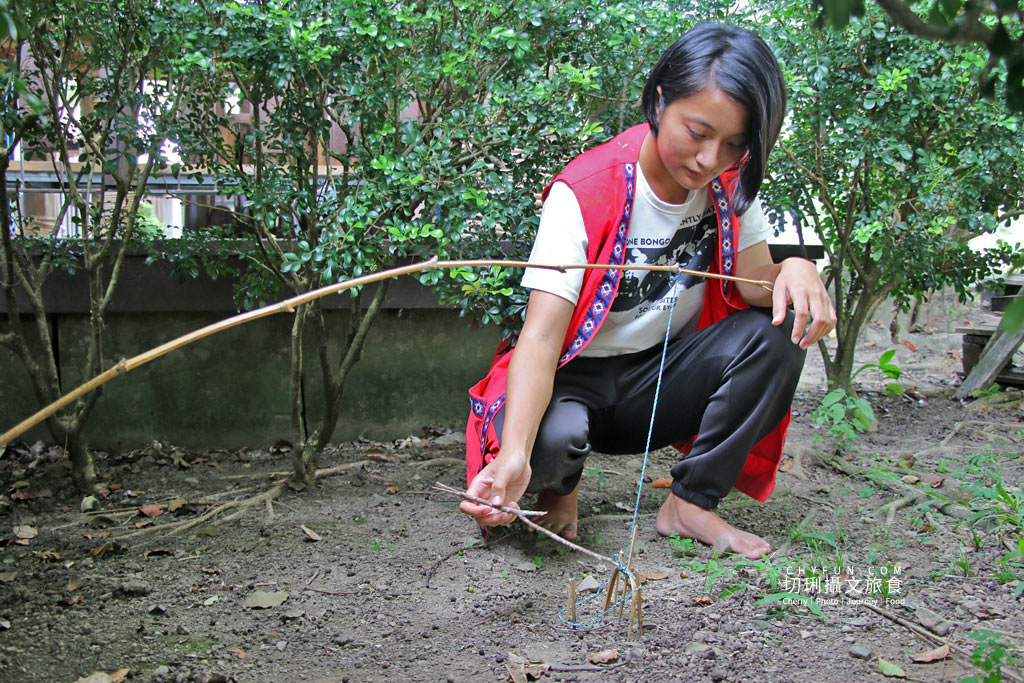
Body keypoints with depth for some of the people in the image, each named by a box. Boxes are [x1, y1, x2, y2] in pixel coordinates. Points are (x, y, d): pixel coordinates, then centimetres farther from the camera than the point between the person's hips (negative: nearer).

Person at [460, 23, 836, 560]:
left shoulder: (730, 183, -5)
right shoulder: (585, 193, -23)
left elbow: (755, 281, -10)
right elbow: (541, 336, -31)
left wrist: (794, 271, -36)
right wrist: (514, 456, -46)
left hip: (665, 377, 4)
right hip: (578, 377, -4)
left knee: (776, 334, -22)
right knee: (550, 438, -38)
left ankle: (690, 504, -11)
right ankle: (559, 486, 2)